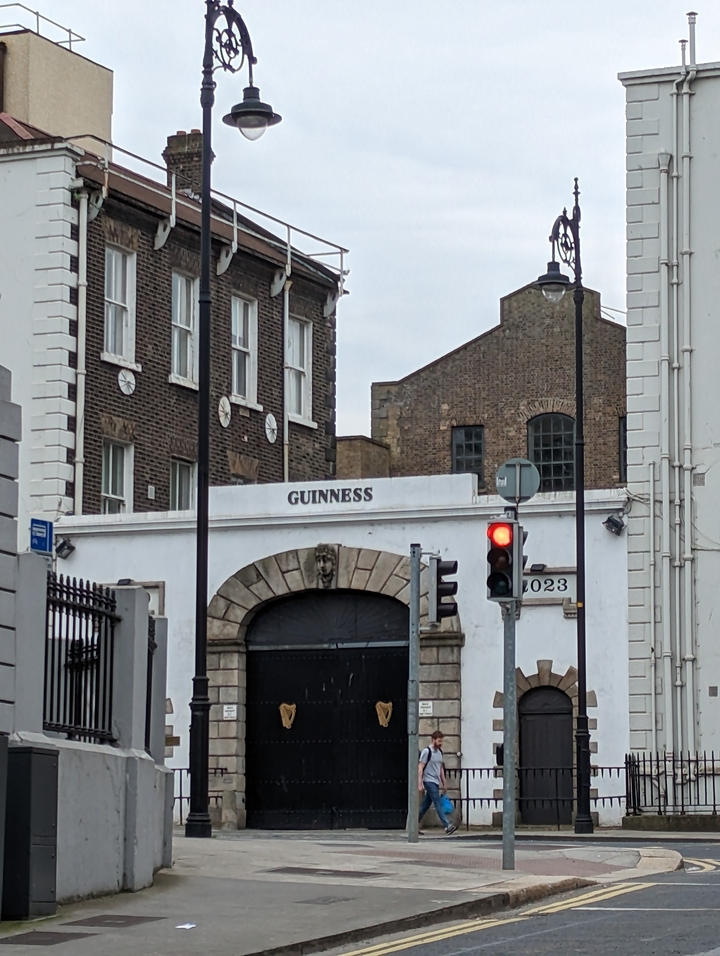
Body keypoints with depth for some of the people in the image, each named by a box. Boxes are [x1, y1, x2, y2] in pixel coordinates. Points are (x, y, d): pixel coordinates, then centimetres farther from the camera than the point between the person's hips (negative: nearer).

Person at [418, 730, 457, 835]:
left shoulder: (439, 752, 15)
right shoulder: (426, 751, -9)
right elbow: (420, 768, -11)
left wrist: (443, 783, 20)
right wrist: (420, 783, -17)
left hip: (436, 782, 8)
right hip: (429, 781, -8)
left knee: (425, 805, 9)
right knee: (437, 803, -13)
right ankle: (447, 826, -19)